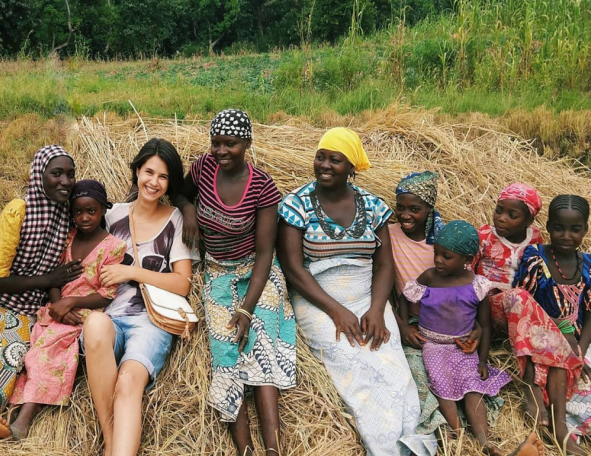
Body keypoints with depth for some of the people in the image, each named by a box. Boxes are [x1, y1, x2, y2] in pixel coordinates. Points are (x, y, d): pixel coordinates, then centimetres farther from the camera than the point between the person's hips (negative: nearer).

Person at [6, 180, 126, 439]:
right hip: (55, 310, 5)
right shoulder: (66, 237, 12)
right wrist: (57, 305, -10)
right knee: (43, 347, -24)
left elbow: (106, 296, -5)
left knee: (47, 348, -28)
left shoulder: (114, 246, -2)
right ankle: (25, 416, -31)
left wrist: (71, 302, -17)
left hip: (85, 314, -5)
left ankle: (24, 417, -33)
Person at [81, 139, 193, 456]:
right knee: (95, 323, -37)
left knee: (129, 382, -34)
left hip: (152, 320, -2)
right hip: (111, 316, 2)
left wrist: (131, 272, -6)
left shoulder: (176, 220, 6)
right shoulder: (115, 214, 15)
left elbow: (182, 285, 0)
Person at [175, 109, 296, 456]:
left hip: (258, 272, -2)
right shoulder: (204, 167, -7)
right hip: (219, 273, 2)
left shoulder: (263, 186, -15)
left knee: (259, 343, -24)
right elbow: (182, 192, 17)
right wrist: (188, 208, -8)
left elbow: (265, 252, -13)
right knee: (228, 348, -19)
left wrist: (247, 309, -20)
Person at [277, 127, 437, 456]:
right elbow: (293, 267, -7)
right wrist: (337, 311, -16)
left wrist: (376, 310, -13)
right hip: (318, 301, -3)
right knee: (350, 361, -26)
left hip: (368, 298, 3)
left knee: (390, 358, -23)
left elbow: (385, 264, 6)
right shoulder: (297, 204, -2)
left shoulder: (372, 206, 7)